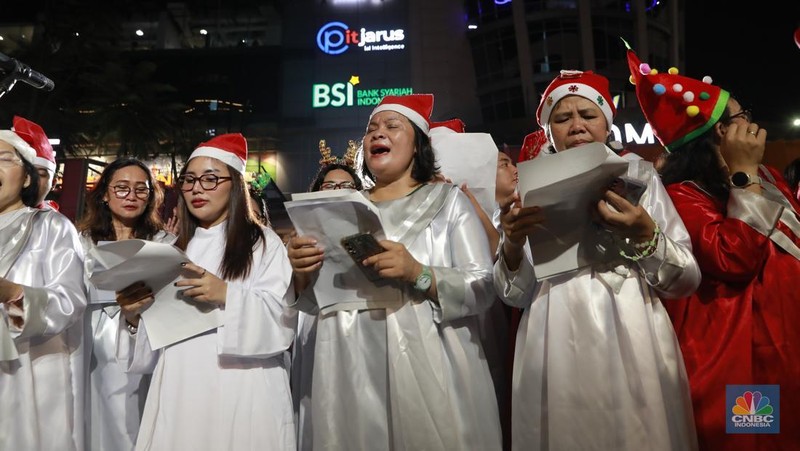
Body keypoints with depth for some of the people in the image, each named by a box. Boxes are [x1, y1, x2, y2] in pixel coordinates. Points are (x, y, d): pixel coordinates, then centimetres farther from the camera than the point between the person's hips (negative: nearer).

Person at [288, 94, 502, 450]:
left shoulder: (447, 199, 3)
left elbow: (482, 288, -7)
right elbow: (315, 302, 13)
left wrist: (418, 274, -22)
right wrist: (302, 274, -7)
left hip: (430, 373, -2)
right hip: (351, 376, 3)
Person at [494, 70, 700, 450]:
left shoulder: (640, 177, 6)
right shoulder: (533, 191, 7)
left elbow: (686, 281, 1)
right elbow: (516, 295, 2)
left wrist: (645, 235, -16)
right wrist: (512, 244, -17)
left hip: (634, 346, 0)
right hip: (557, 352, 0)